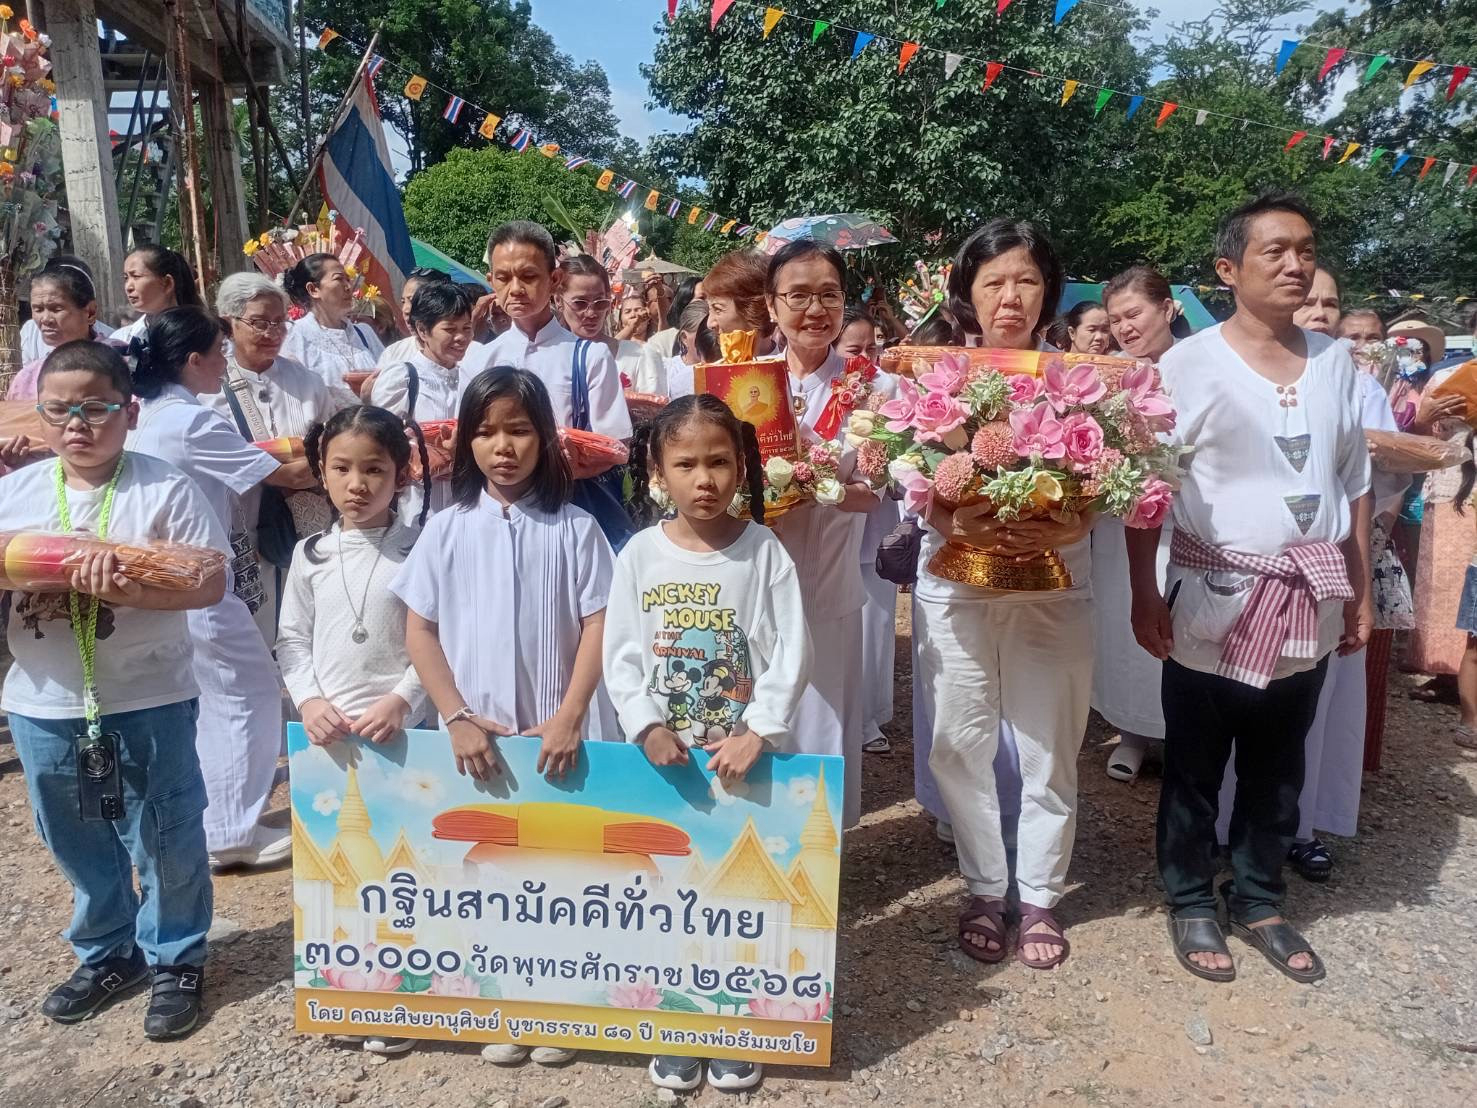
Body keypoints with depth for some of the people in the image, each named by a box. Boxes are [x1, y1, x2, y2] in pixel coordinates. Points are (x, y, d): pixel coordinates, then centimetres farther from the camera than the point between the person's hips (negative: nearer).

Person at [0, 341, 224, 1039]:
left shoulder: (165, 491, -9)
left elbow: (209, 583, -14)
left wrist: (134, 594, -29)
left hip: (150, 700, -4)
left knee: (165, 839, 9)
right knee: (76, 843, 20)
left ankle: (175, 960, 28)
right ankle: (106, 954, 40)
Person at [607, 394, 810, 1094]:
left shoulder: (764, 551, -8)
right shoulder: (640, 555, -4)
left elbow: (791, 654, -10)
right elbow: (620, 656, -4)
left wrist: (756, 733, -19)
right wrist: (647, 728, -16)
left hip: (745, 753, -1)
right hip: (662, 752, 1)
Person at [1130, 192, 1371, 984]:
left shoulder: (1335, 363, 7)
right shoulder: (1189, 365, -7)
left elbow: (1354, 485, 13)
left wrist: (1360, 592, 12)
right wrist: (1143, 594, -12)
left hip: (1309, 603, 5)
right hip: (1216, 599, -4)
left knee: (1277, 765, 16)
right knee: (1195, 765, 9)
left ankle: (1259, 901, 33)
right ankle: (1190, 903, 26)